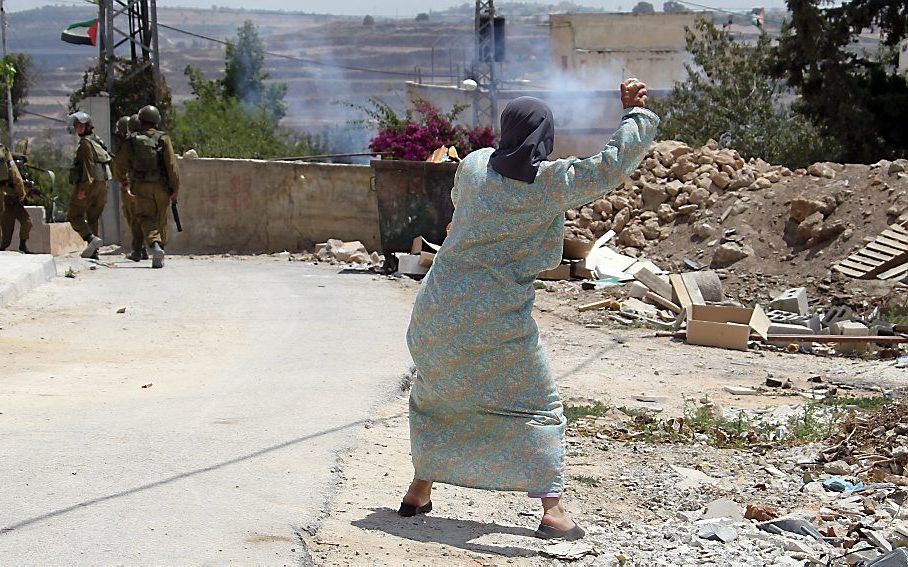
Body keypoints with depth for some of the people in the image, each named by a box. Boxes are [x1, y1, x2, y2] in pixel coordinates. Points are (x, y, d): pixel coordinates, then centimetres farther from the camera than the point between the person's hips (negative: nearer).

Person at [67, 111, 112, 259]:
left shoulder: (86, 143, -9)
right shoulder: (99, 142, 19)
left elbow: (88, 165, -18)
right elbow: (107, 163, 20)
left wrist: (83, 188, -22)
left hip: (90, 184, -8)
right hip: (102, 183, 8)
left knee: (74, 215, -3)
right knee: (92, 218, 12)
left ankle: (92, 238, -22)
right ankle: (93, 252, 8)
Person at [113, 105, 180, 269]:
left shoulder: (132, 141, 1)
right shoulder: (163, 139, -5)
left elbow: (120, 165, 6)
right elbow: (172, 165, -11)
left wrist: (124, 181, 25)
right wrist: (175, 188, -7)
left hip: (141, 187, 0)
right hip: (161, 187, 0)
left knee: (146, 218, 2)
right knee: (160, 221, 11)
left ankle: (154, 244, -27)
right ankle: (158, 259, 14)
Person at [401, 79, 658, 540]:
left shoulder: (474, 164, 5)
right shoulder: (550, 181, -9)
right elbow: (612, 167, -11)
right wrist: (636, 113, -1)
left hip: (437, 309, 5)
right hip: (495, 318, -5)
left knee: (432, 394, 26)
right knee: (539, 405, 7)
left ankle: (419, 490, 28)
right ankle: (552, 509, -2)